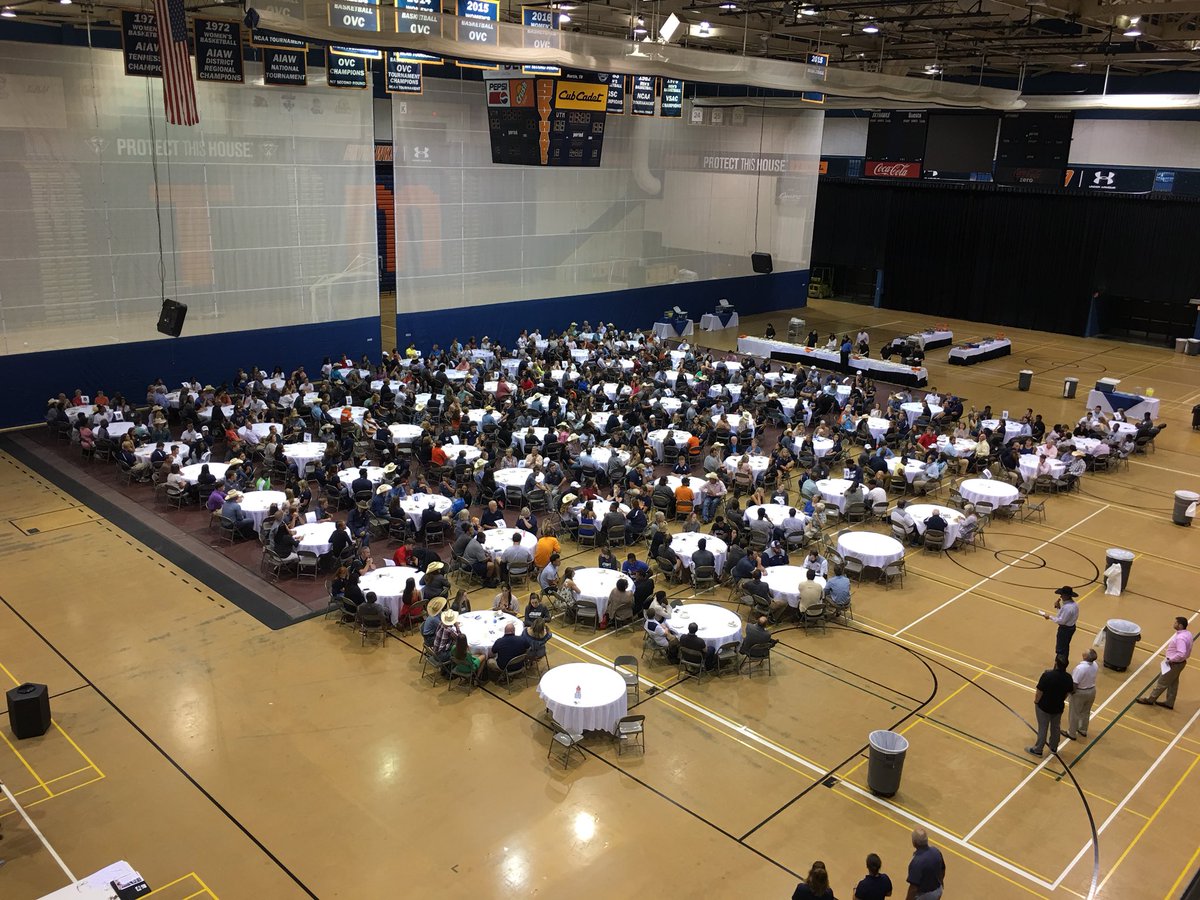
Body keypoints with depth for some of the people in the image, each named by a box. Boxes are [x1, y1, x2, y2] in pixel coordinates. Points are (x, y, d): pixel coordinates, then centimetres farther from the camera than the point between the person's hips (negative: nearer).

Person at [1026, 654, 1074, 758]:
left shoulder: (1047, 675, -29)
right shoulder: (1068, 678, -13)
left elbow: (1040, 691, -22)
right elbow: (1068, 693, 1)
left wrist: (1036, 701, -4)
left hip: (1044, 707, -4)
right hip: (1058, 707, 4)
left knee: (1042, 728, 11)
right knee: (1056, 728, 24)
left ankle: (1038, 750, 25)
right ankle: (1054, 747, 43)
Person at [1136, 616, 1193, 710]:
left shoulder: (1180, 638, -32)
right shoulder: (1187, 633, 0)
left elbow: (1181, 654, -38)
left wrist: (1170, 659, -23)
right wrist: (1168, 652, 10)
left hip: (1174, 664, -9)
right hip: (1180, 662, 9)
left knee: (1162, 683, 7)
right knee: (1173, 683, 21)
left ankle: (1149, 699, 21)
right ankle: (1169, 703, 34)